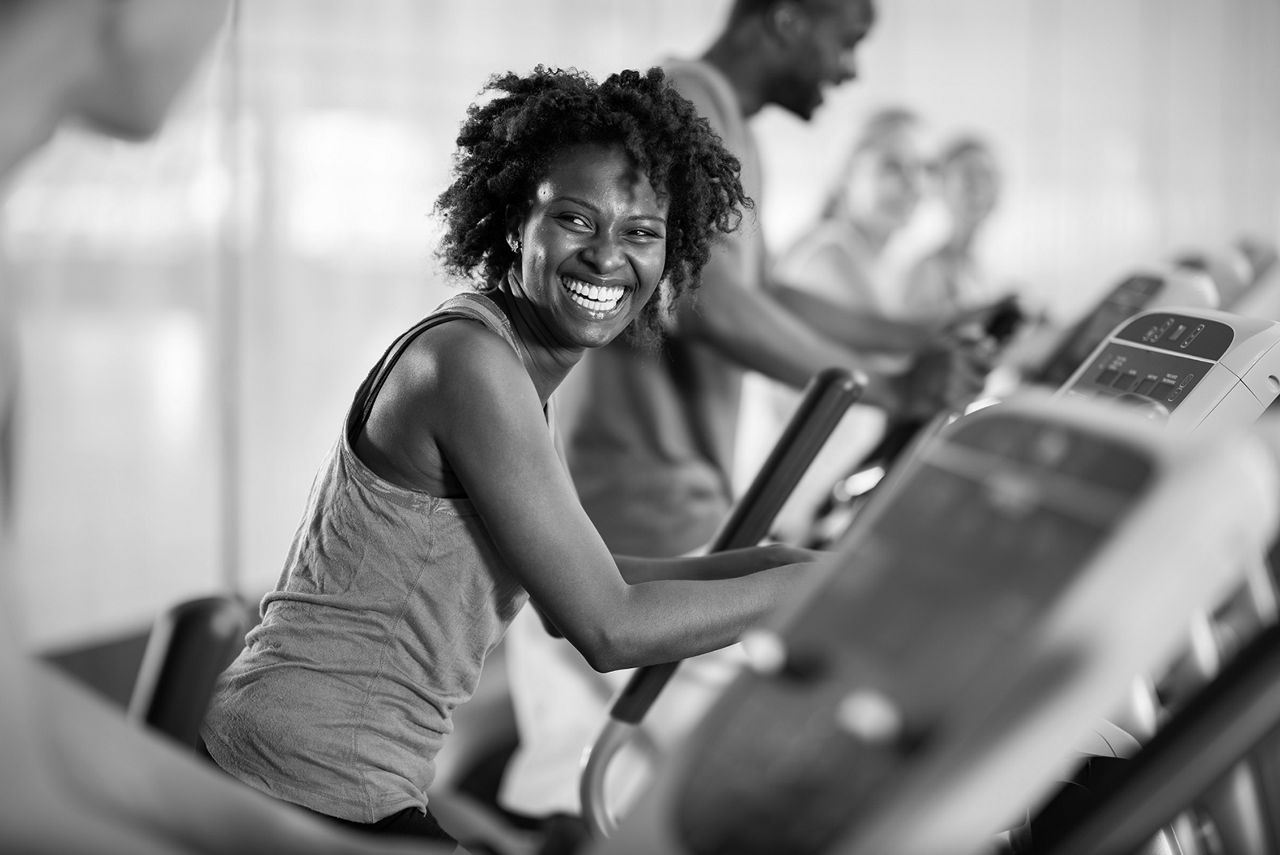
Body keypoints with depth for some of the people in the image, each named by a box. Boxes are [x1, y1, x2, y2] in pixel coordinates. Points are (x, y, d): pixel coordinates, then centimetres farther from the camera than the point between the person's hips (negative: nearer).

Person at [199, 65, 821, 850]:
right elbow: (610, 628, -21)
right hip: (315, 778, -9)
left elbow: (578, 581, 17)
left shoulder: (518, 369, 9)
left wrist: (764, 562, 8)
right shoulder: (469, 360, -20)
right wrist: (826, 580, -14)